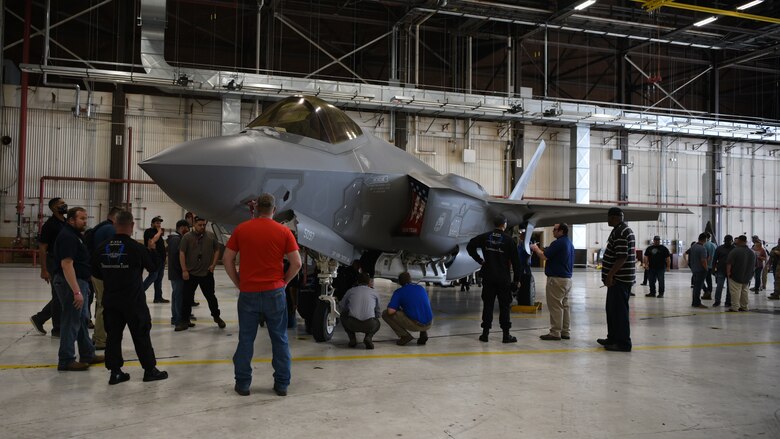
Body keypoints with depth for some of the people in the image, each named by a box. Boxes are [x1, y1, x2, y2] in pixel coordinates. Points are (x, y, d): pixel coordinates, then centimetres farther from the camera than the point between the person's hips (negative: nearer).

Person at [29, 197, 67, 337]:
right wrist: (44, 270, -18)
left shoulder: (66, 223, 11)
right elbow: (42, 248, -14)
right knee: (59, 297, 0)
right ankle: (57, 329, 11)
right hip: (55, 264, -8)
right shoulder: (50, 224, -12)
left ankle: (38, 319, 28)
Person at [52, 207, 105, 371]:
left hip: (79, 282, 11)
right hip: (71, 283, -11)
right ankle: (66, 361, 4)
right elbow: (66, 264, -25)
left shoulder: (74, 235, 15)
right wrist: (76, 291, -29)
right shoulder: (67, 236, -17)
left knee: (83, 320, 16)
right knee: (71, 322, -4)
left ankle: (87, 354, 26)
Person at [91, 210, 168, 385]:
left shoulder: (101, 247, -3)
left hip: (110, 300, 4)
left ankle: (115, 371, 13)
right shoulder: (136, 247, -15)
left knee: (113, 335, 10)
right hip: (134, 300, -4)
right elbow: (153, 266, -1)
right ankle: (150, 369, 14)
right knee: (141, 335, 6)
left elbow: (95, 272, 7)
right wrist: (151, 250, 15)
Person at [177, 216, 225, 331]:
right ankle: (185, 321, 15)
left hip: (207, 273, 1)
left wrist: (213, 264, -2)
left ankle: (216, 317, 28)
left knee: (211, 296, 11)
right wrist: (184, 270, -11)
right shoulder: (187, 237, -5)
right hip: (190, 274, -1)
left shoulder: (211, 236, 2)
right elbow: (181, 254, -7)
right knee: (187, 298, 5)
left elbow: (217, 250, 9)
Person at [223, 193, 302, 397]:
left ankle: (242, 384, 16)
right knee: (279, 339, 9)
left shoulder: (241, 229, 0)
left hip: (248, 292, 1)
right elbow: (296, 263, -6)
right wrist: (283, 282, 6)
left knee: (246, 339, 10)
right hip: (274, 292, 0)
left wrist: (238, 283, 8)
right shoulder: (283, 231, -2)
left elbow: (227, 260, 2)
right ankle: (282, 384, 15)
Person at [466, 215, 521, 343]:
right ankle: (506, 335, 8)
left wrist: (479, 260, 2)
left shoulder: (485, 237, 1)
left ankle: (485, 333, 10)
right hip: (504, 279, -2)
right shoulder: (509, 240, -5)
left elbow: (470, 246, -3)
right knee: (504, 306, 5)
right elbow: (516, 261, -4)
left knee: (488, 305, 8)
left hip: (488, 278, 2)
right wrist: (517, 279, 4)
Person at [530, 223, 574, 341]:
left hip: (557, 278, -10)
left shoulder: (558, 243, -17)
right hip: (567, 278, 10)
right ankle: (565, 331, 17)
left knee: (555, 306, -5)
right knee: (564, 305, 13)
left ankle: (555, 332, -2)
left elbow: (544, 256, -16)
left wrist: (535, 248, 1)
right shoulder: (569, 243, 14)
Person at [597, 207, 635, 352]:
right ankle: (613, 338, 26)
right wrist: (610, 275, 23)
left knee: (619, 310, -6)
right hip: (618, 278, 11)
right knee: (612, 309, 17)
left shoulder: (620, 232, -17)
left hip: (619, 279, -11)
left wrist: (610, 275, -22)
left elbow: (622, 257, -24)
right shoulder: (622, 230, 17)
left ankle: (623, 343, -1)